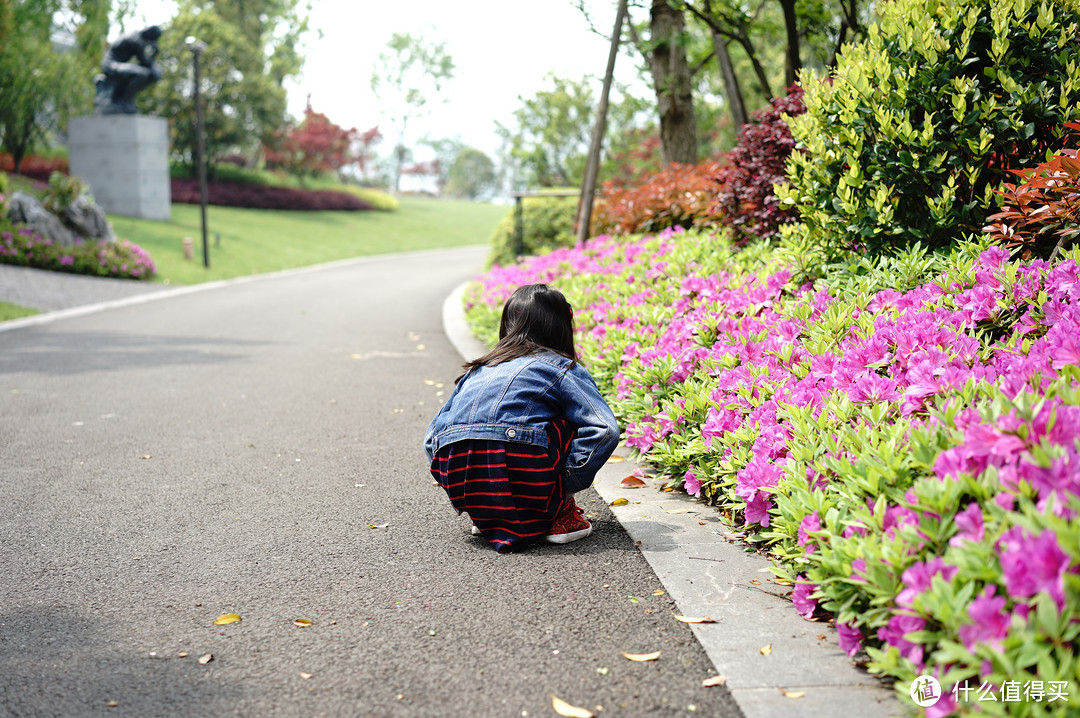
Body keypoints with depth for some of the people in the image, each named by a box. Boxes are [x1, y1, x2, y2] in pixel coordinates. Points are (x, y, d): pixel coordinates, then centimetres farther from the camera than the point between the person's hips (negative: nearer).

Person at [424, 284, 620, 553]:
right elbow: (604, 429, -5)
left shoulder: (477, 370, 28)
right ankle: (560, 516, 10)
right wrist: (566, 487, 0)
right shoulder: (562, 369, 12)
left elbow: (433, 436, 29)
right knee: (576, 422, 16)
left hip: (459, 487, 5)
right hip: (520, 477, -5)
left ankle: (487, 518, 19)